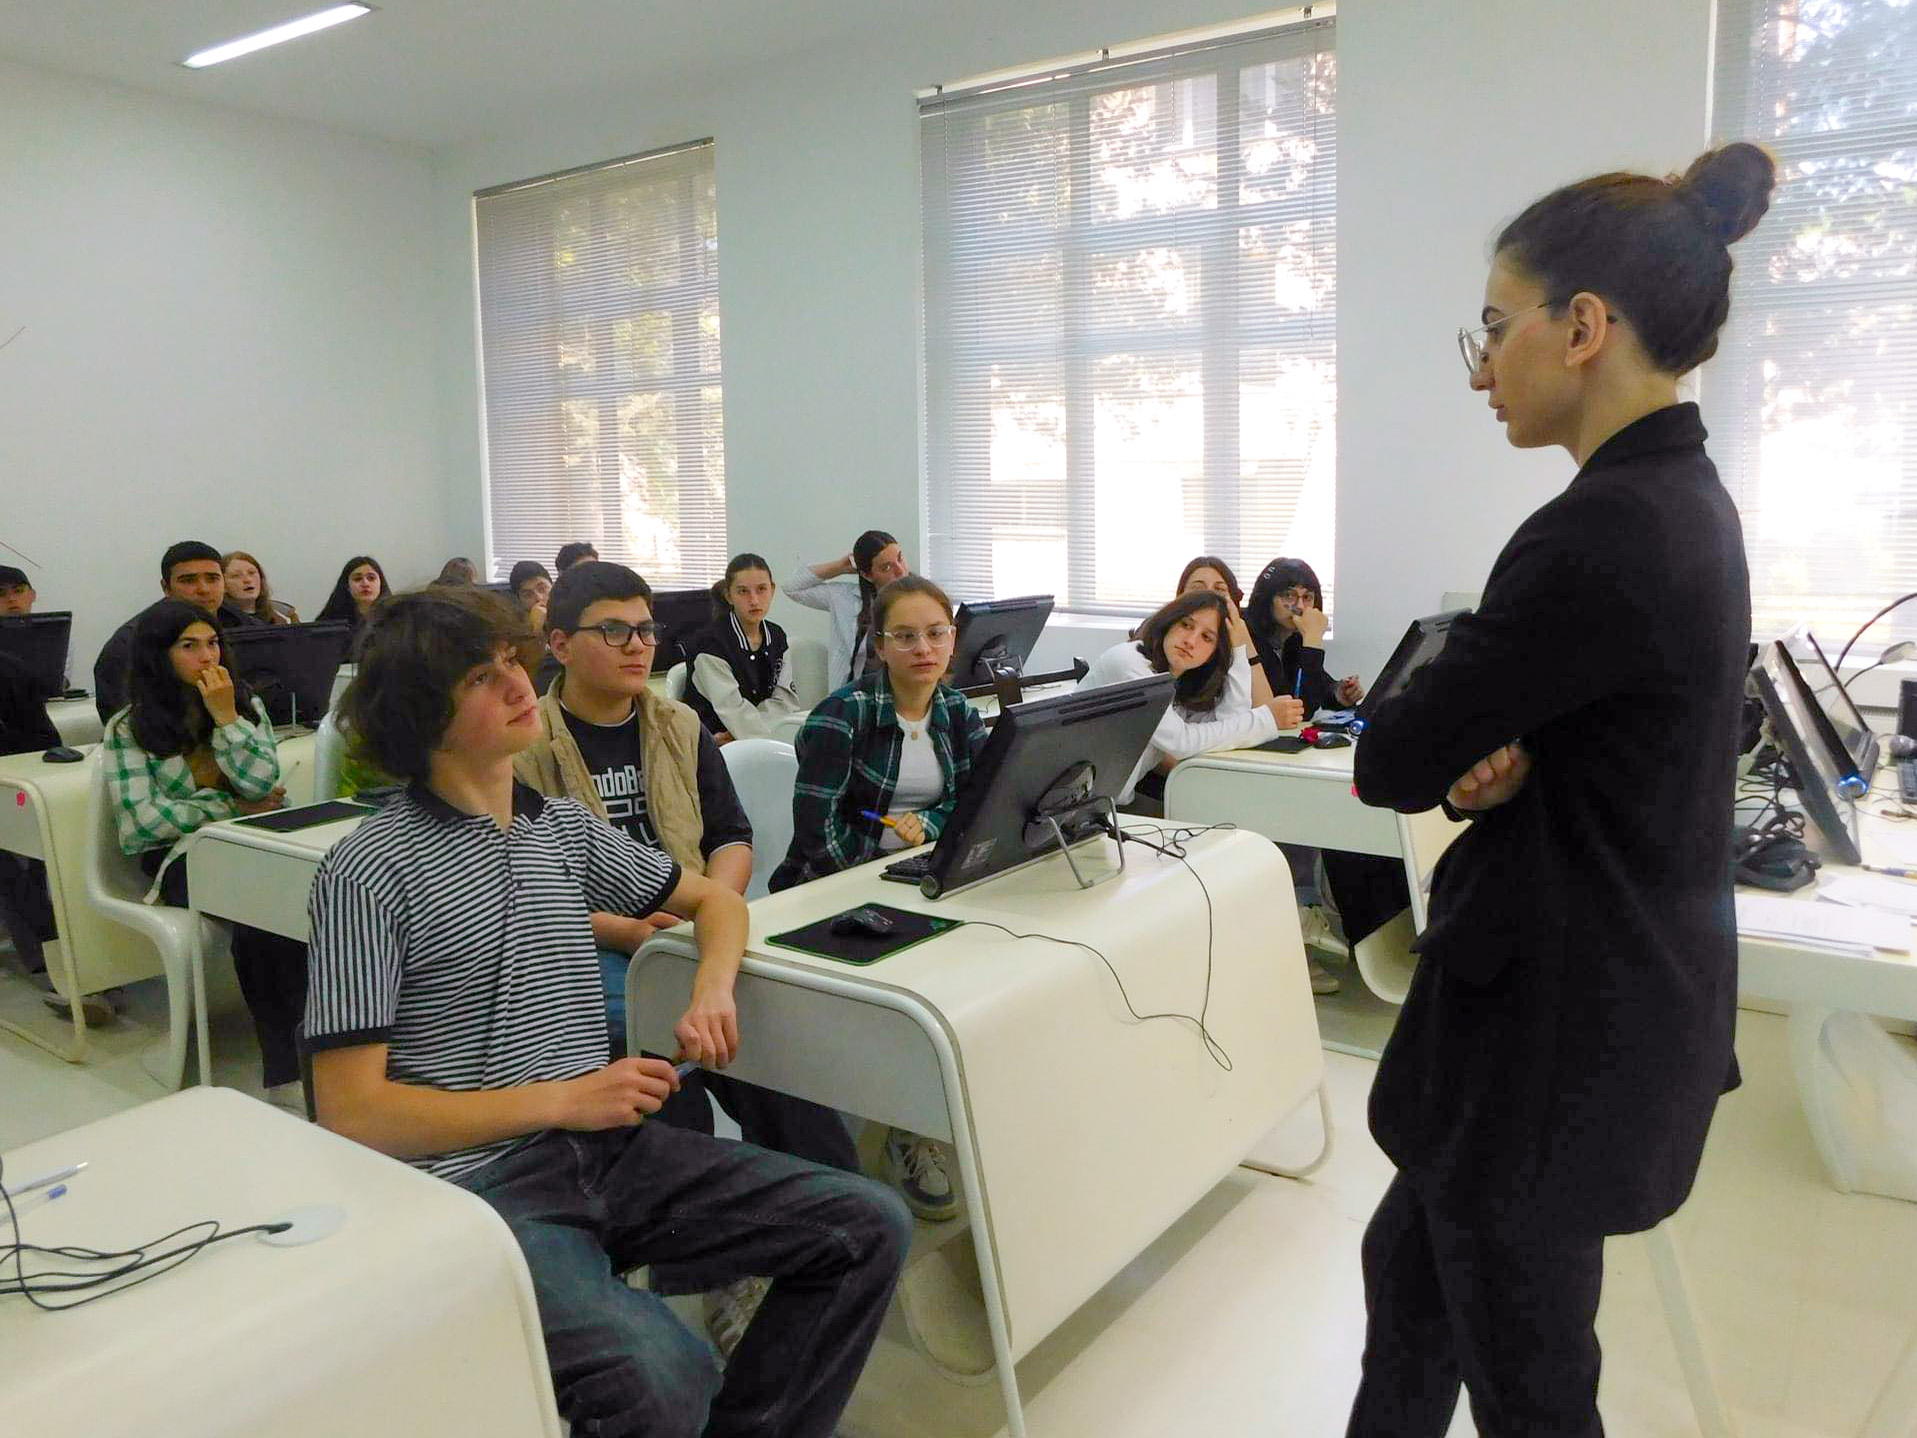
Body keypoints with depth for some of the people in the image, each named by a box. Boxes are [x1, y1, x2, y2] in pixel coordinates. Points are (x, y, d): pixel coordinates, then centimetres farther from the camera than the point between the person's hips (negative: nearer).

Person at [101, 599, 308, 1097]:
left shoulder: (246, 705, 13)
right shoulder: (128, 729, 4)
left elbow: (263, 787, 0)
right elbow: (140, 822, -6)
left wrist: (226, 717, -6)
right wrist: (233, 807, -5)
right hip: (182, 856, -2)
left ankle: (284, 1066, -28)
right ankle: (285, 1064, -26)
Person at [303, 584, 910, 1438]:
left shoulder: (566, 827, 11)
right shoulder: (369, 872, -7)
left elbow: (715, 900, 24)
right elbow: (351, 1113, -10)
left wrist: (713, 993, 2)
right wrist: (560, 1100, -13)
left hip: (608, 1145, 6)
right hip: (480, 1181, -6)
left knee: (869, 1229, -6)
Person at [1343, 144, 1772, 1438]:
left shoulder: (1604, 533, -27)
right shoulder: (1683, 502, 6)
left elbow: (1390, 765, -21)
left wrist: (1456, 755, -1)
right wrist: (1488, 768, -11)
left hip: (1554, 1033, -9)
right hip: (1619, 998, 9)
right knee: (1407, 1268, 25)